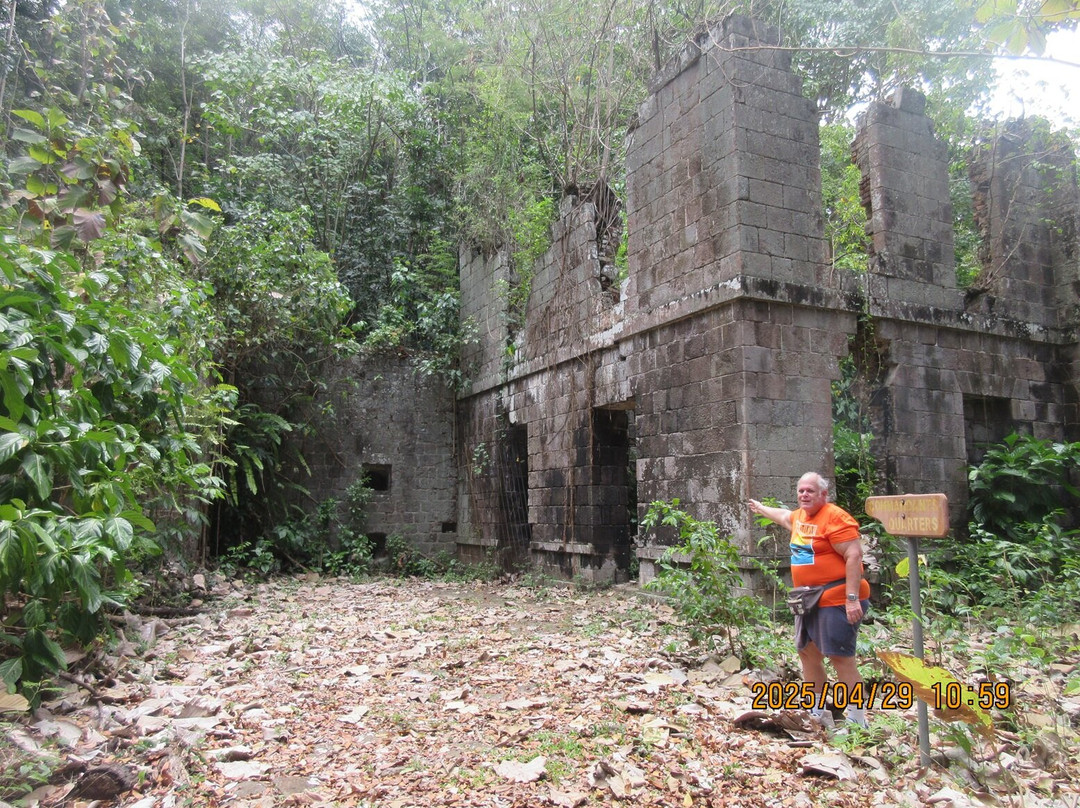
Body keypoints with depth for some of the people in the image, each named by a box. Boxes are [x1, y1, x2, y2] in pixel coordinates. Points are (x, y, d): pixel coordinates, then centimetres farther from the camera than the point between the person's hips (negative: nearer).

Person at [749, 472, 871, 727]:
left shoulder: (835, 517, -15)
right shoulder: (800, 517, 12)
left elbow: (854, 556, -21)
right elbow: (783, 515, 36)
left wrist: (852, 598, -26)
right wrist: (761, 508, 54)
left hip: (836, 601, -10)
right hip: (809, 601, 10)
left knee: (840, 657, -9)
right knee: (808, 652, 16)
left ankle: (857, 720, 0)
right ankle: (817, 712, 29)